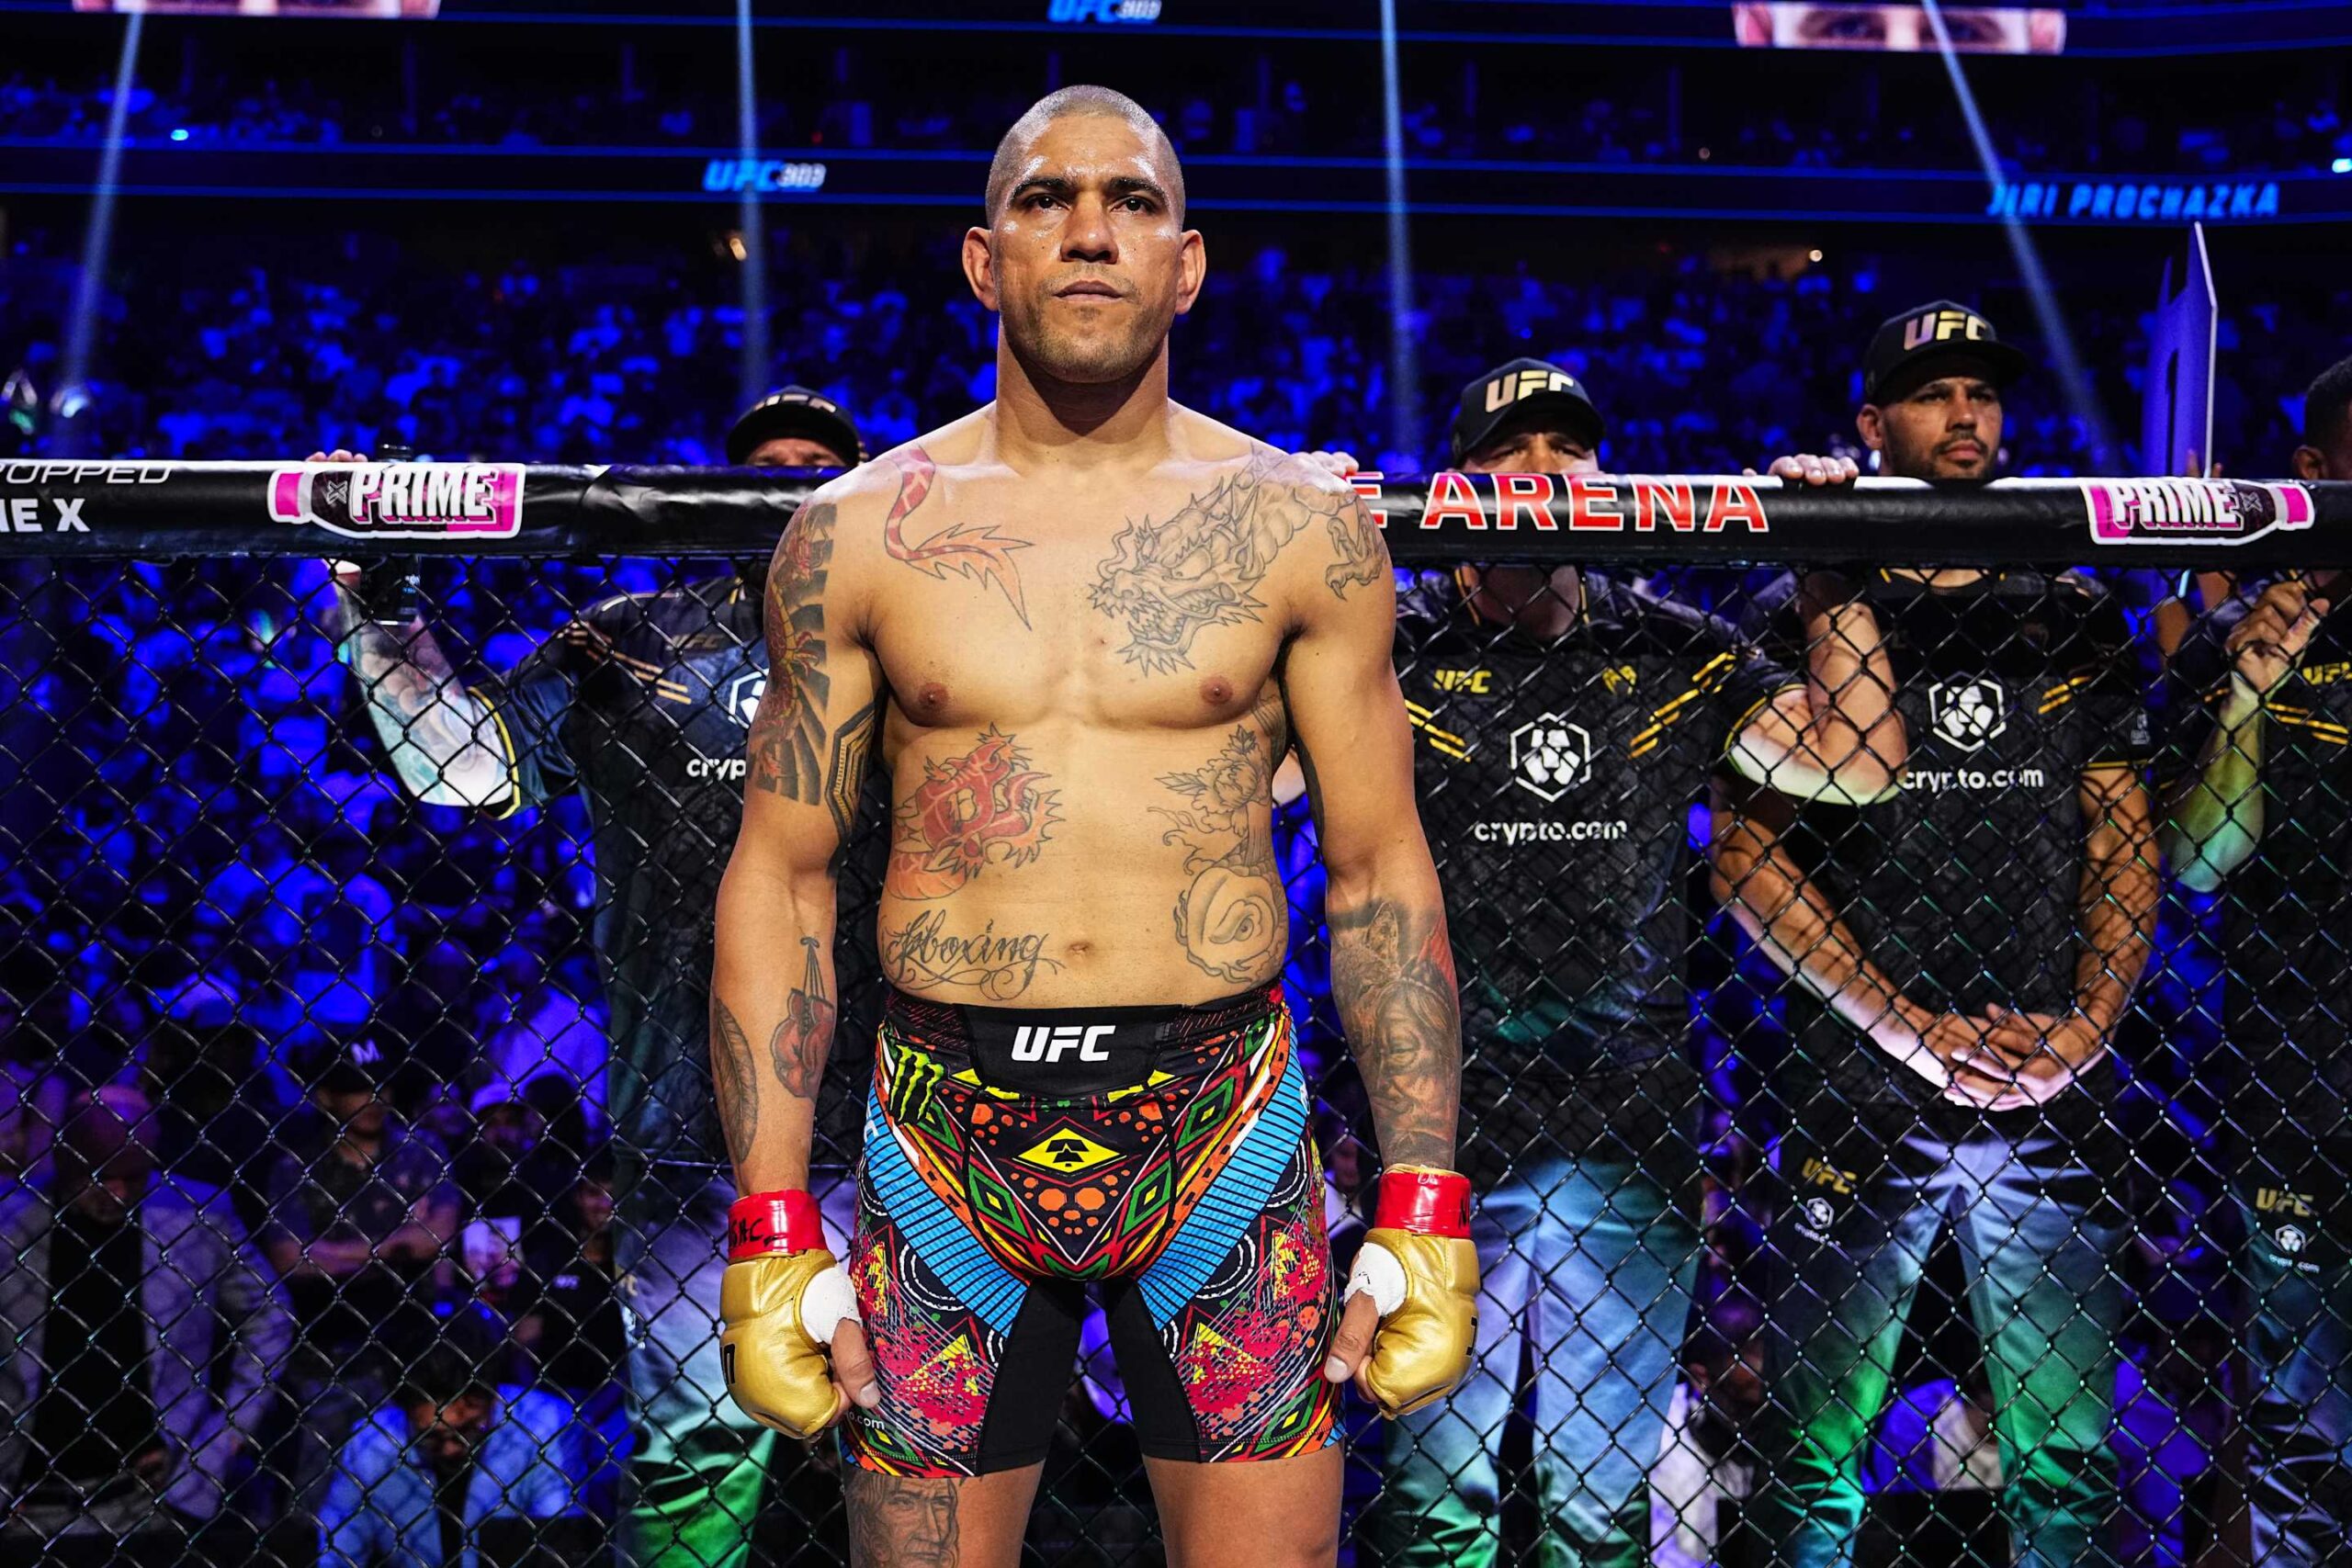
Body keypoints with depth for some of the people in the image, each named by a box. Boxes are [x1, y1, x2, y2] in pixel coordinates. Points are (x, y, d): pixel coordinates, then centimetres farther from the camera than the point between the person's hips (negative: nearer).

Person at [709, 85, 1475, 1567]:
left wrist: (1425, 1214, -2)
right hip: (946, 1138, 0)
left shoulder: (1302, 523, 2)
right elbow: (782, 875, 5)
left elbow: (1381, 869, 4)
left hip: (1225, 1129, 0)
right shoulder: (857, 533, 3)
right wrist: (769, 1231, -1)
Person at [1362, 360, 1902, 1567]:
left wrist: (1835, 581, 1)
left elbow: (1854, 762, 6)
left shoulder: (1672, 656, 11)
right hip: (1445, 1123, -3)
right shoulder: (1394, 646, 2)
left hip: (1628, 1128, 3)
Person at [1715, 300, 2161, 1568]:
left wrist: (2088, 1023, -6)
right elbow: (1746, 856, -3)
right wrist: (1919, 1030, -10)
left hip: (2053, 1097, 3)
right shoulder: (1799, 615, 4)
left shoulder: (2075, 624, 14)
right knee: (1815, 1464, 0)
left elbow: (2124, 844, 12)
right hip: (1858, 1093, -3)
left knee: (2068, 1466, 4)